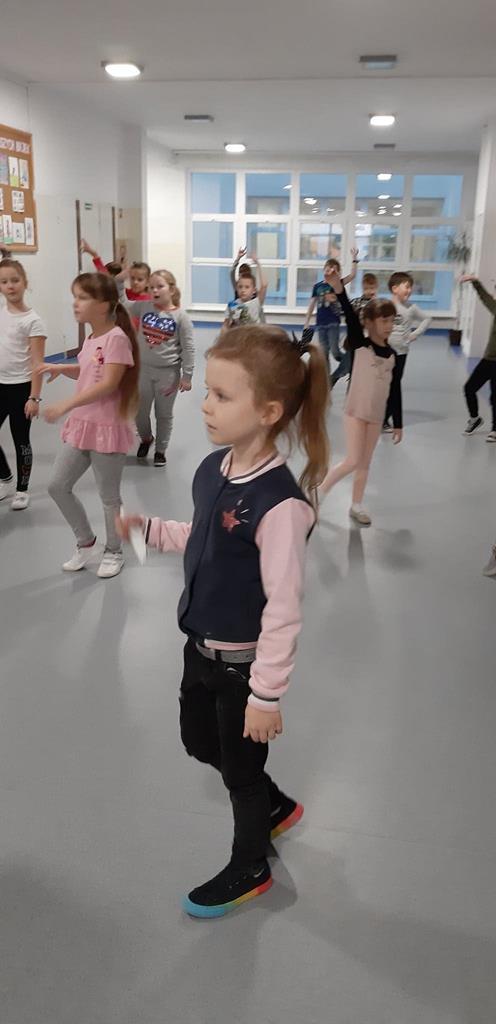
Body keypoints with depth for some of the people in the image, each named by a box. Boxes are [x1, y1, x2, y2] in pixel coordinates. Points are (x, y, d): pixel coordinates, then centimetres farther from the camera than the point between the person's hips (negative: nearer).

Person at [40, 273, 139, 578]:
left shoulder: (116, 338, -18)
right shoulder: (91, 338, 9)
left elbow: (108, 384, -24)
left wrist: (66, 405, -28)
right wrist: (62, 368, 4)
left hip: (107, 428, -9)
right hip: (81, 425, 9)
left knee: (109, 497, 6)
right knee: (57, 486, 10)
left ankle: (114, 552, 26)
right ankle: (86, 542, 28)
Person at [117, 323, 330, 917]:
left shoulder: (280, 503, -31)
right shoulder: (212, 469, -5)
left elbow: (283, 609, -26)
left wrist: (266, 693, -20)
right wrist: (149, 529, 0)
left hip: (244, 661, -8)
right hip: (201, 646, 8)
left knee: (241, 767, 14)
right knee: (199, 742, 27)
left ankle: (250, 869, 43)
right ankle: (276, 806, 53)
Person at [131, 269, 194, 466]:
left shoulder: (180, 316, -10)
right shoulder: (143, 307, -2)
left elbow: (188, 348, -9)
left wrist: (187, 376, -10)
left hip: (168, 372, -3)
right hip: (143, 370, 3)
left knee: (164, 415, 11)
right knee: (139, 412, 12)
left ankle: (160, 450, 28)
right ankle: (146, 438, 42)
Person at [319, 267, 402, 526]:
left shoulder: (392, 355, 4)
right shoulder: (359, 344, -7)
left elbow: (395, 392, 9)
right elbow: (350, 317, -24)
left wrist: (398, 424, 11)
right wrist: (339, 289, -40)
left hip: (377, 415, 5)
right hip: (355, 410, -4)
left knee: (365, 463, 11)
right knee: (352, 461, -8)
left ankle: (356, 506, 24)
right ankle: (321, 489, 13)